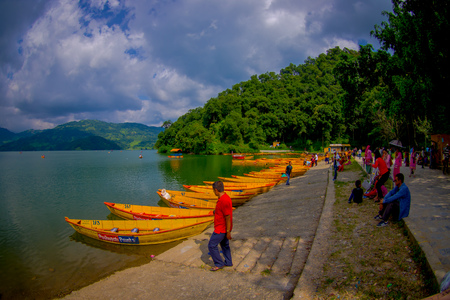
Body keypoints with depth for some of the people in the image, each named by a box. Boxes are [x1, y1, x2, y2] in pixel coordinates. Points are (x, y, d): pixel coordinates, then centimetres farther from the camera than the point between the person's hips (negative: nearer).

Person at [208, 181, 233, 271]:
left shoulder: (224, 200, -28)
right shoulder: (225, 197, 4)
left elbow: (228, 217, -26)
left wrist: (228, 231, -22)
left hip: (221, 229, -10)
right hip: (223, 228, 10)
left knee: (212, 245, 2)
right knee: (224, 245, 22)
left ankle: (219, 264, 15)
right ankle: (228, 262, 36)